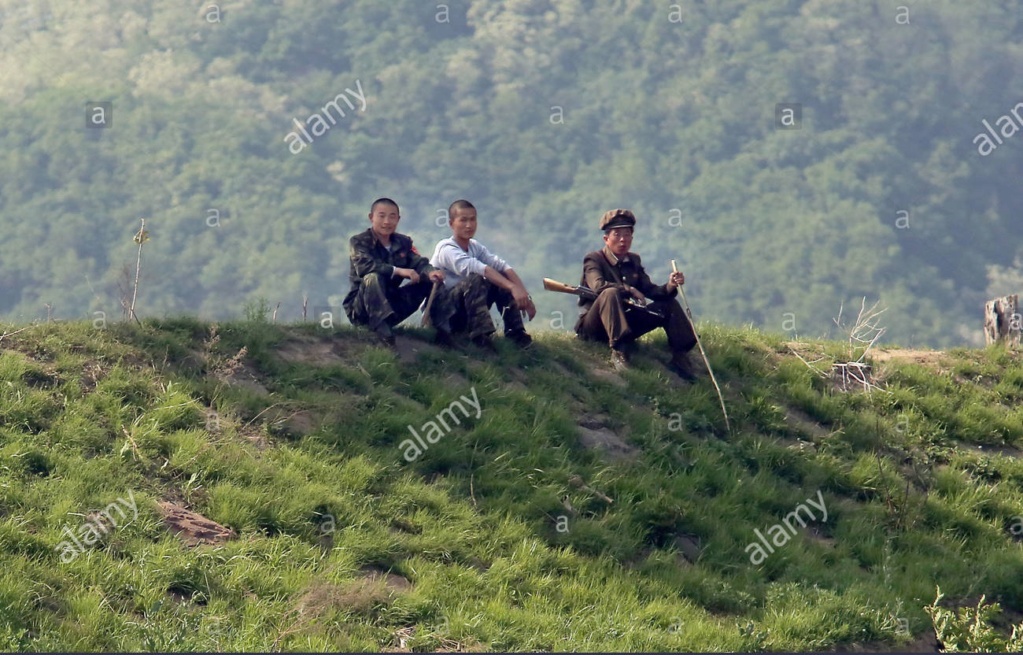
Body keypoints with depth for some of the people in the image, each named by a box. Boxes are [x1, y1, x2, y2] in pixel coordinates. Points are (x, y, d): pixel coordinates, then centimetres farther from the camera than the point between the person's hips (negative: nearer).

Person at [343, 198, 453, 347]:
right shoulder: (358, 242, -8)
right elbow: (363, 265, -28)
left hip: (391, 304, 6)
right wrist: (398, 271, -37)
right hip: (361, 309, -6)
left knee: (433, 280, -2)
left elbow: (419, 263, -5)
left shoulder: (403, 242, 8)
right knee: (373, 278, -36)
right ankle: (384, 334, -46)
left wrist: (430, 273, -30)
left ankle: (444, 331, -9)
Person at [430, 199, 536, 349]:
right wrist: (512, 288, -46)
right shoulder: (447, 249, -20)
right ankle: (481, 336, -34)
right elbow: (476, 267, -37)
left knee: (502, 278, -4)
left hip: (462, 312, 8)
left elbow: (502, 266, -10)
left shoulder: (475, 247, 4)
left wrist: (524, 294, -27)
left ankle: (515, 332, -7)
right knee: (474, 279, -31)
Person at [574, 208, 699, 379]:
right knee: (611, 293, -36)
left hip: (625, 323, 7)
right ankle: (617, 352, -45)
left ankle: (679, 357, -8)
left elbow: (650, 290, 5)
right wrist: (630, 291, -26)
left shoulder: (633, 261, 13)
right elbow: (598, 286, -27)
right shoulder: (594, 259, -6)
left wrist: (670, 287, -15)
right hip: (593, 326, -7)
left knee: (669, 304, 0)